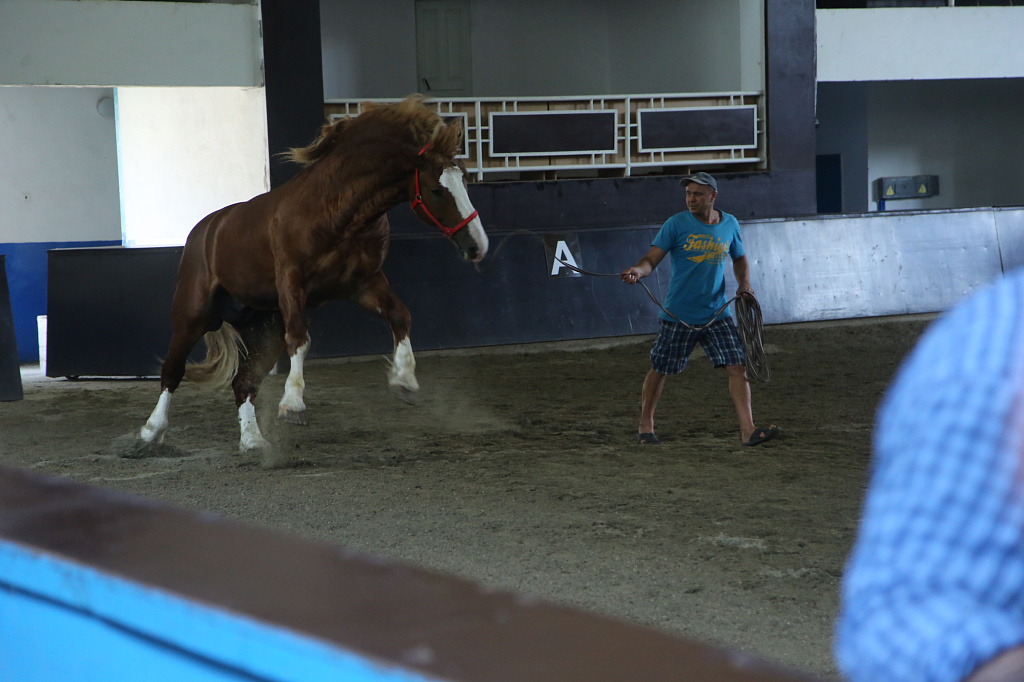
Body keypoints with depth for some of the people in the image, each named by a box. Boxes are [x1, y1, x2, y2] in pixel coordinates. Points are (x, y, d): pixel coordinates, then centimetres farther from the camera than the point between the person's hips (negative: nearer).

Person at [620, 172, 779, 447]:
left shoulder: (729, 224, 5)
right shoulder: (677, 224, -7)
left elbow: (740, 259, 22)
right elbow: (652, 258, -11)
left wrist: (744, 284, 4)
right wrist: (638, 271, -33)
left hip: (716, 314, 3)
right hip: (678, 315, -3)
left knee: (737, 367, -8)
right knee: (659, 370, 7)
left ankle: (748, 430, -8)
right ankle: (645, 426, 26)